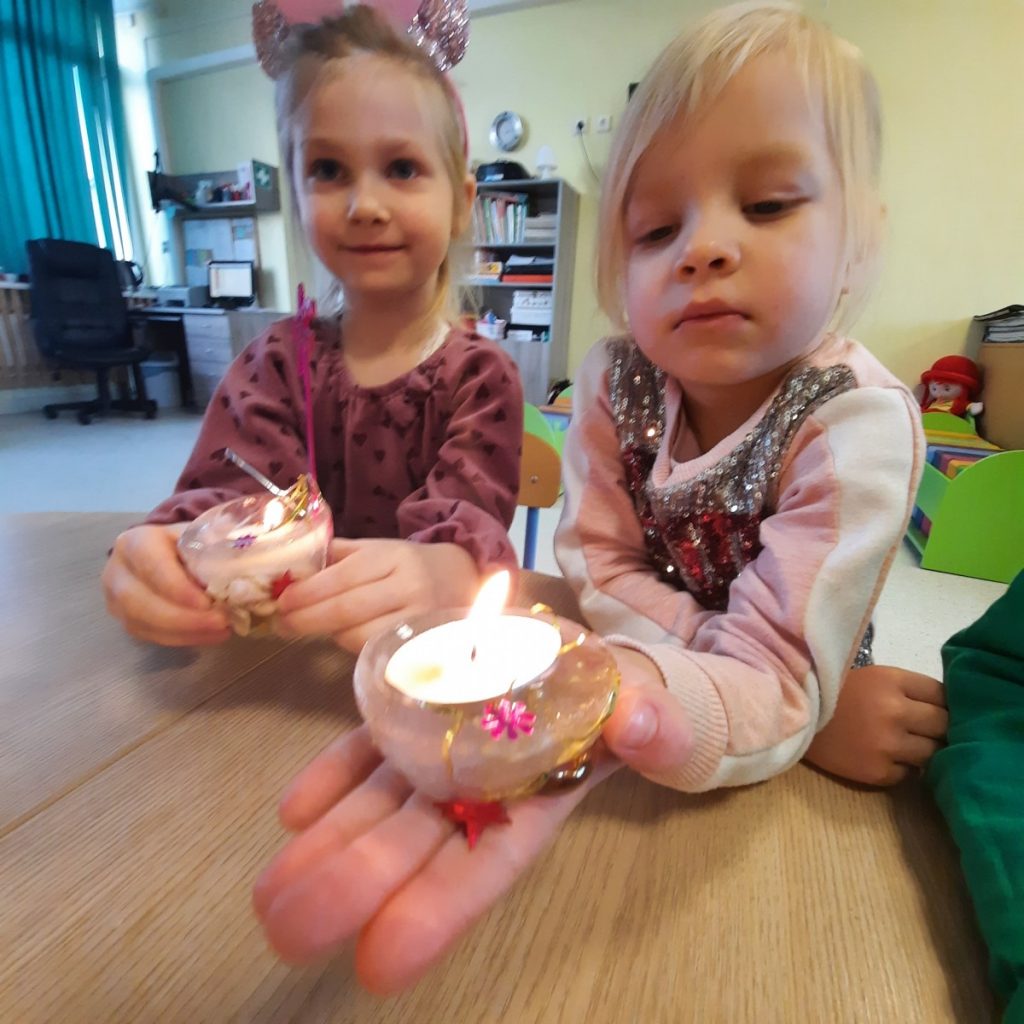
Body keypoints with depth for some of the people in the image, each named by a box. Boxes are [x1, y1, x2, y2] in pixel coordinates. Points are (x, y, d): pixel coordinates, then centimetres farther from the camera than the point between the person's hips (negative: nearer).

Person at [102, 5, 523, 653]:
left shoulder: (480, 375, -5)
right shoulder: (278, 359, 3)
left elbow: (470, 521, -16)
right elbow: (234, 489, -7)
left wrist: (443, 571, -39)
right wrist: (166, 555, -29)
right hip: (285, 650, 2)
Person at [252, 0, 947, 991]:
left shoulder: (857, 422, -21)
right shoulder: (613, 381, -12)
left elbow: (778, 683, -27)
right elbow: (600, 573, -13)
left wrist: (607, 689, -46)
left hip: (792, 761, -2)